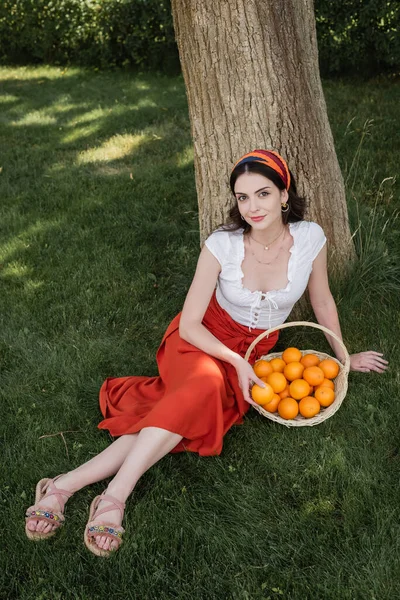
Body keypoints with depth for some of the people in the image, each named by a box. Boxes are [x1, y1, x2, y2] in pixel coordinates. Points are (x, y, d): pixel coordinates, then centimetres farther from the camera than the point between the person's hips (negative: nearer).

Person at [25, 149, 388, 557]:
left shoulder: (310, 238, -12)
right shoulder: (222, 244, -18)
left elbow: (322, 301, 6)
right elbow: (189, 324, -13)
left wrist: (345, 357, 16)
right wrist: (236, 361, -24)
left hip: (252, 351, 2)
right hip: (202, 339, -2)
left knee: (190, 412, -25)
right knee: (205, 384, -37)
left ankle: (69, 483, -27)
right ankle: (114, 497, -35)